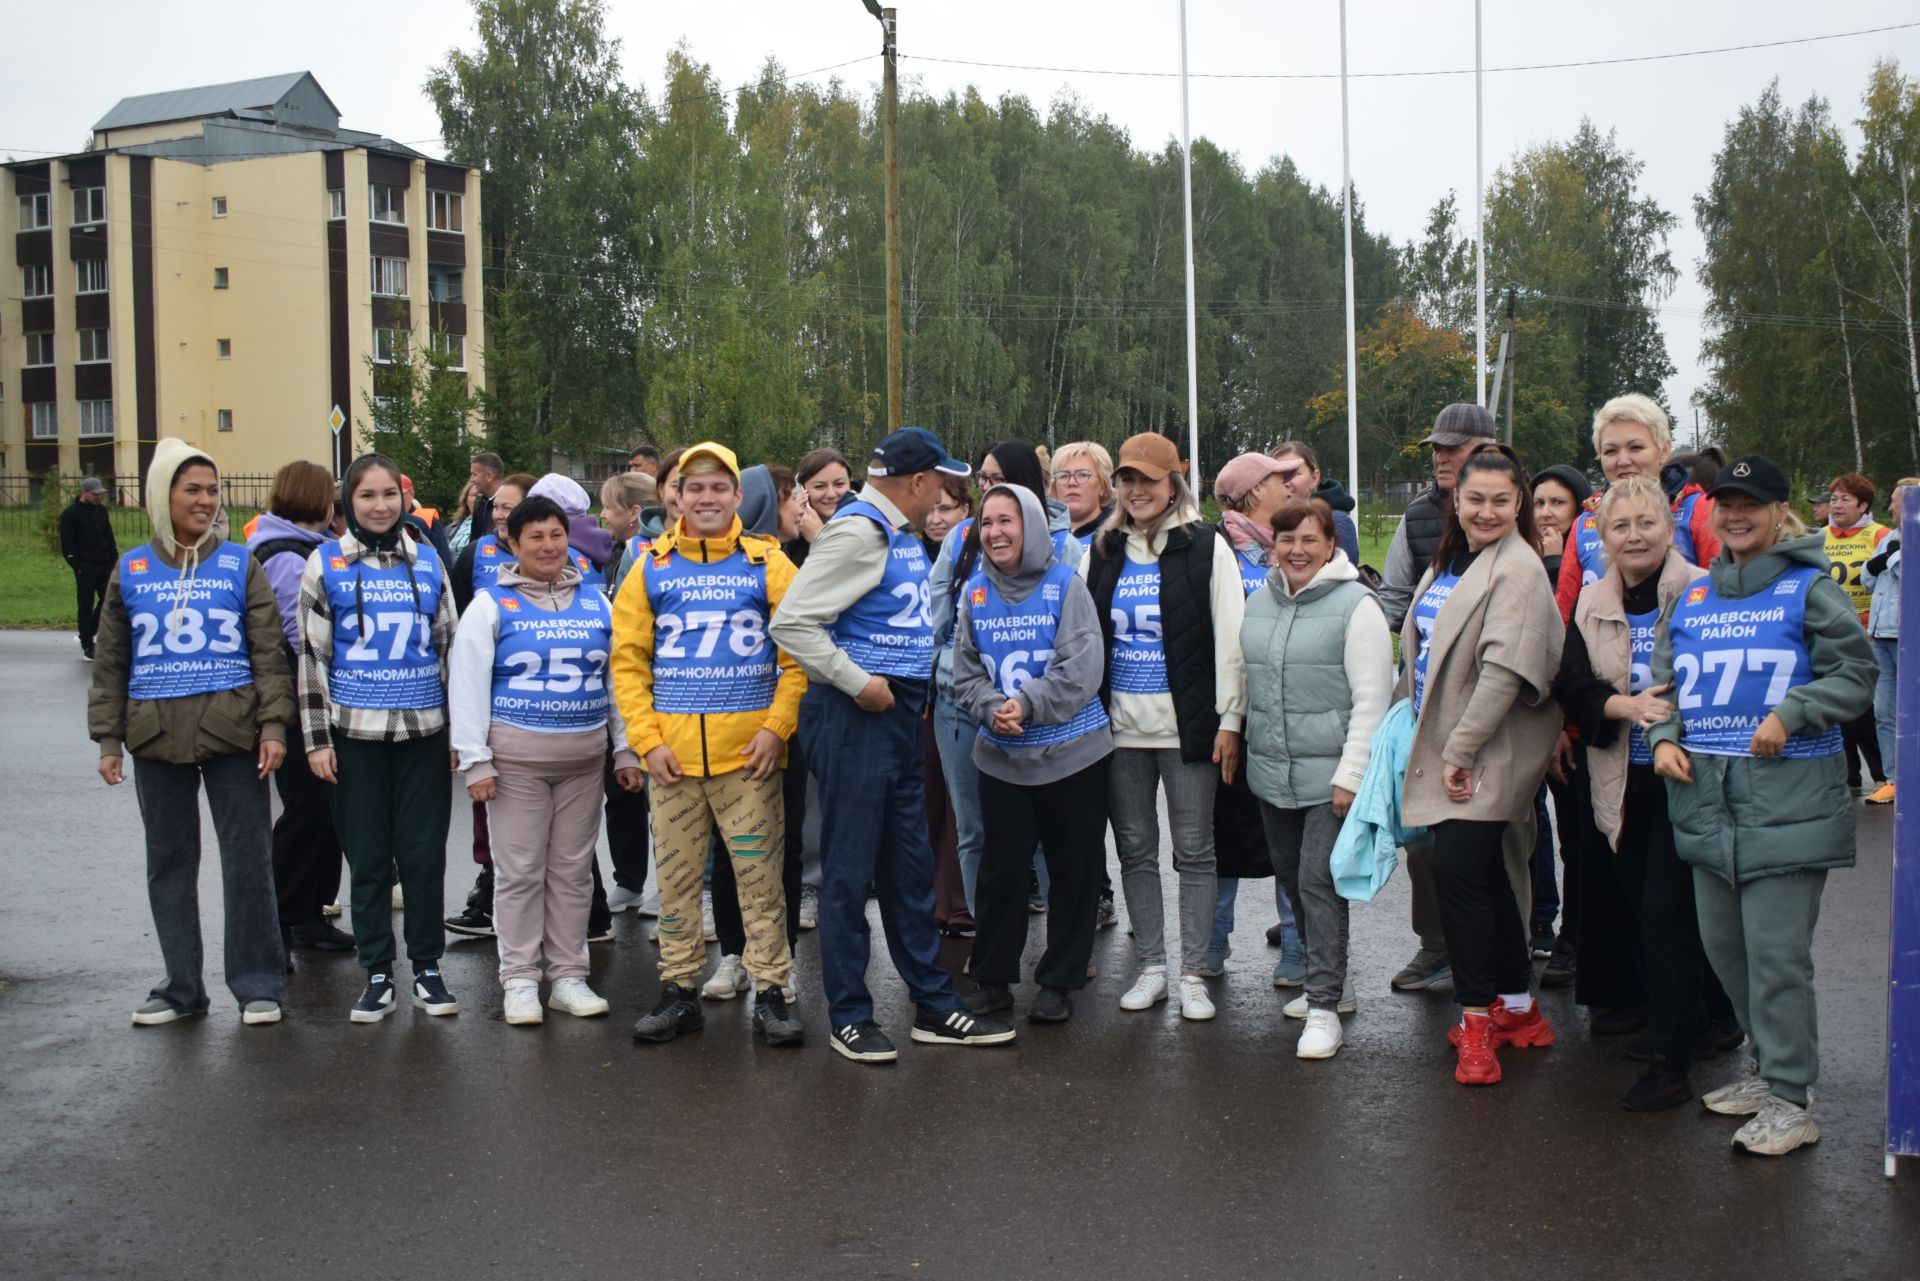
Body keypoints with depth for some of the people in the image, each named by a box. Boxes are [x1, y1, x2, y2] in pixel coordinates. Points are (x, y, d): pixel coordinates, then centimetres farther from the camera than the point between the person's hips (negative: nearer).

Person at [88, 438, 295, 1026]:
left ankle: (258, 984, 10)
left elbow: (270, 652, 1)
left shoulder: (240, 565, 3)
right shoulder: (130, 571, 8)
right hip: (157, 735, 2)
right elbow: (110, 663, 11)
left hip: (231, 732, -2)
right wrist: (108, 738, 6)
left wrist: (273, 725, -8)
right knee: (169, 862, 9)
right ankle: (181, 988, 20)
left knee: (247, 858, 0)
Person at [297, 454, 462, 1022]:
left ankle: (427, 968, 16)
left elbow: (449, 645, 11)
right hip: (355, 731, -1)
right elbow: (311, 655, 0)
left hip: (424, 730, 1)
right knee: (369, 857, 4)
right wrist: (316, 738, -5)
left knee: (424, 853, 3)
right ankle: (377, 974, 15)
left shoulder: (427, 561, 8)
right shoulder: (326, 564, 2)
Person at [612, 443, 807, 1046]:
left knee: (760, 873, 1)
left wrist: (778, 727, -8)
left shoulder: (767, 562, 3)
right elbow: (628, 660, 7)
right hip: (671, 750, 2)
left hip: (748, 748, -2)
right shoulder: (652, 567, 8)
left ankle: (769, 991, 11)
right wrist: (646, 739, -2)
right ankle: (679, 990, 20)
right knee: (676, 875, 9)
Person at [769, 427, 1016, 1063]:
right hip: (854, 718, -9)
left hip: (897, 716, 9)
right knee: (849, 871, 1)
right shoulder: (856, 532, -14)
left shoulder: (902, 534, 13)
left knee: (909, 866, 15)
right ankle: (850, 1016, 12)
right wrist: (858, 683, -18)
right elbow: (791, 623, -21)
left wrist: (913, 686, 14)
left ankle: (934, 1006, 24)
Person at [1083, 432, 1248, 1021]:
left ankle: (1193, 975, 11)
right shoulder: (1103, 552, 10)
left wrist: (1230, 720, -9)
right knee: (1135, 849, 9)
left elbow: (1230, 640, -5)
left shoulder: (1207, 548, -2)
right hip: (1120, 724, 4)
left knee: (1194, 851, 2)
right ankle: (1152, 966, 19)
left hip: (1186, 724, -4)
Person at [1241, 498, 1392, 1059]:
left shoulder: (1356, 605, -9)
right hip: (1271, 773, 7)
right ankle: (1331, 981, 32)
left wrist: (1351, 774, -15)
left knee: (1319, 883, -9)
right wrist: (1243, 743, 16)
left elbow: (1371, 698, -11)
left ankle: (1325, 1006, -1)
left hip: (1329, 775, -7)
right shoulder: (1259, 602, 9)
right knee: (1292, 879, 15)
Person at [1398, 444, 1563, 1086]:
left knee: (1457, 868, -13)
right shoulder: (1448, 562, 14)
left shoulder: (1517, 569, -13)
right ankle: (1518, 1007, 24)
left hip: (1488, 755, -8)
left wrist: (1460, 751, -21)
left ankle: (1477, 1015, -2)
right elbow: (1422, 653, 21)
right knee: (1488, 873, 13)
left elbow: (1505, 670, -21)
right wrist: (1414, 732, 16)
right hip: (1441, 748, 8)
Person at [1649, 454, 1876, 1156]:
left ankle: (1791, 1099, 2)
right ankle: (1772, 1066, 29)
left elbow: (1854, 675, -5)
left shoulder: (1809, 589, -1)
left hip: (1786, 798, -6)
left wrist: (1789, 712, -17)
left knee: (1775, 950, -7)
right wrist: (1665, 738, 2)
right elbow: (1666, 680, 18)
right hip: (1706, 796, 6)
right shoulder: (1694, 597, 14)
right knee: (1722, 943, 12)